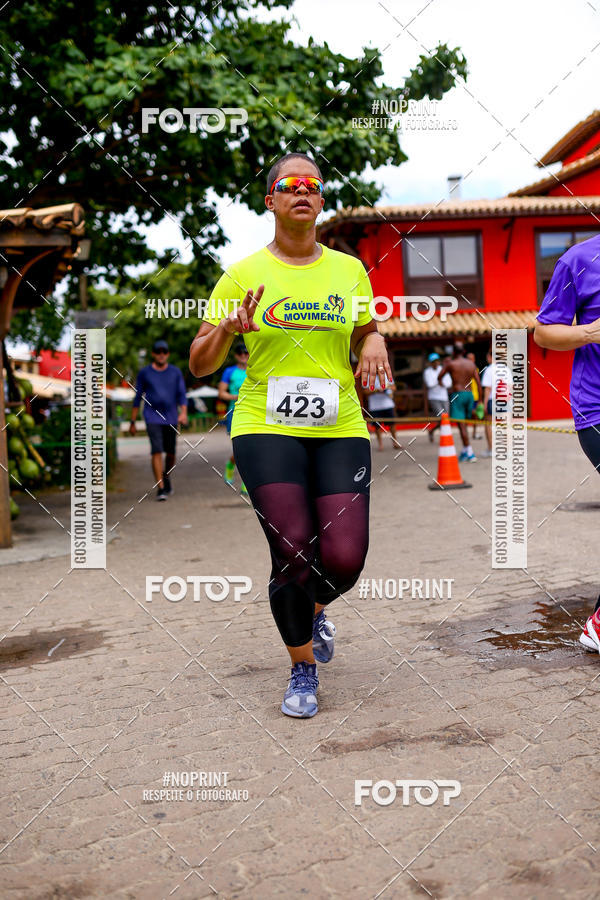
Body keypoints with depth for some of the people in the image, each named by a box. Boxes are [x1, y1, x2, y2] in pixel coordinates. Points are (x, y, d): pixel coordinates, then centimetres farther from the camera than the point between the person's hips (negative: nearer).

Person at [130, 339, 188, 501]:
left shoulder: (175, 372, 6)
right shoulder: (144, 373, 3)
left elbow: (182, 395, 3)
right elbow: (137, 398, 6)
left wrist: (183, 413, -15)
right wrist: (133, 422, 5)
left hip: (171, 418, 2)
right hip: (152, 418, -2)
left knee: (170, 452, 9)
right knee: (157, 451, -14)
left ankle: (167, 478, 36)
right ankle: (161, 488, -13)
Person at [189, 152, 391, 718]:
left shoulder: (349, 269, 11)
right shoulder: (243, 274, 3)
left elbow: (367, 335, 23)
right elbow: (199, 364, 3)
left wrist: (374, 343, -1)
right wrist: (228, 328, -17)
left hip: (339, 431, 2)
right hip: (266, 429, -2)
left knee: (344, 558, -9)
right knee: (293, 552, -10)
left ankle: (316, 607, 31)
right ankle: (303, 669, 17)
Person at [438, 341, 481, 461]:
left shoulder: (450, 363, -6)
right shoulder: (471, 364, 6)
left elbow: (439, 377, 7)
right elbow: (478, 382, 4)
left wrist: (445, 364, 26)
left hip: (457, 395, -5)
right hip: (469, 394, 5)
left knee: (461, 424, -6)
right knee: (464, 423, 18)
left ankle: (470, 453, -11)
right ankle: (465, 451, 23)